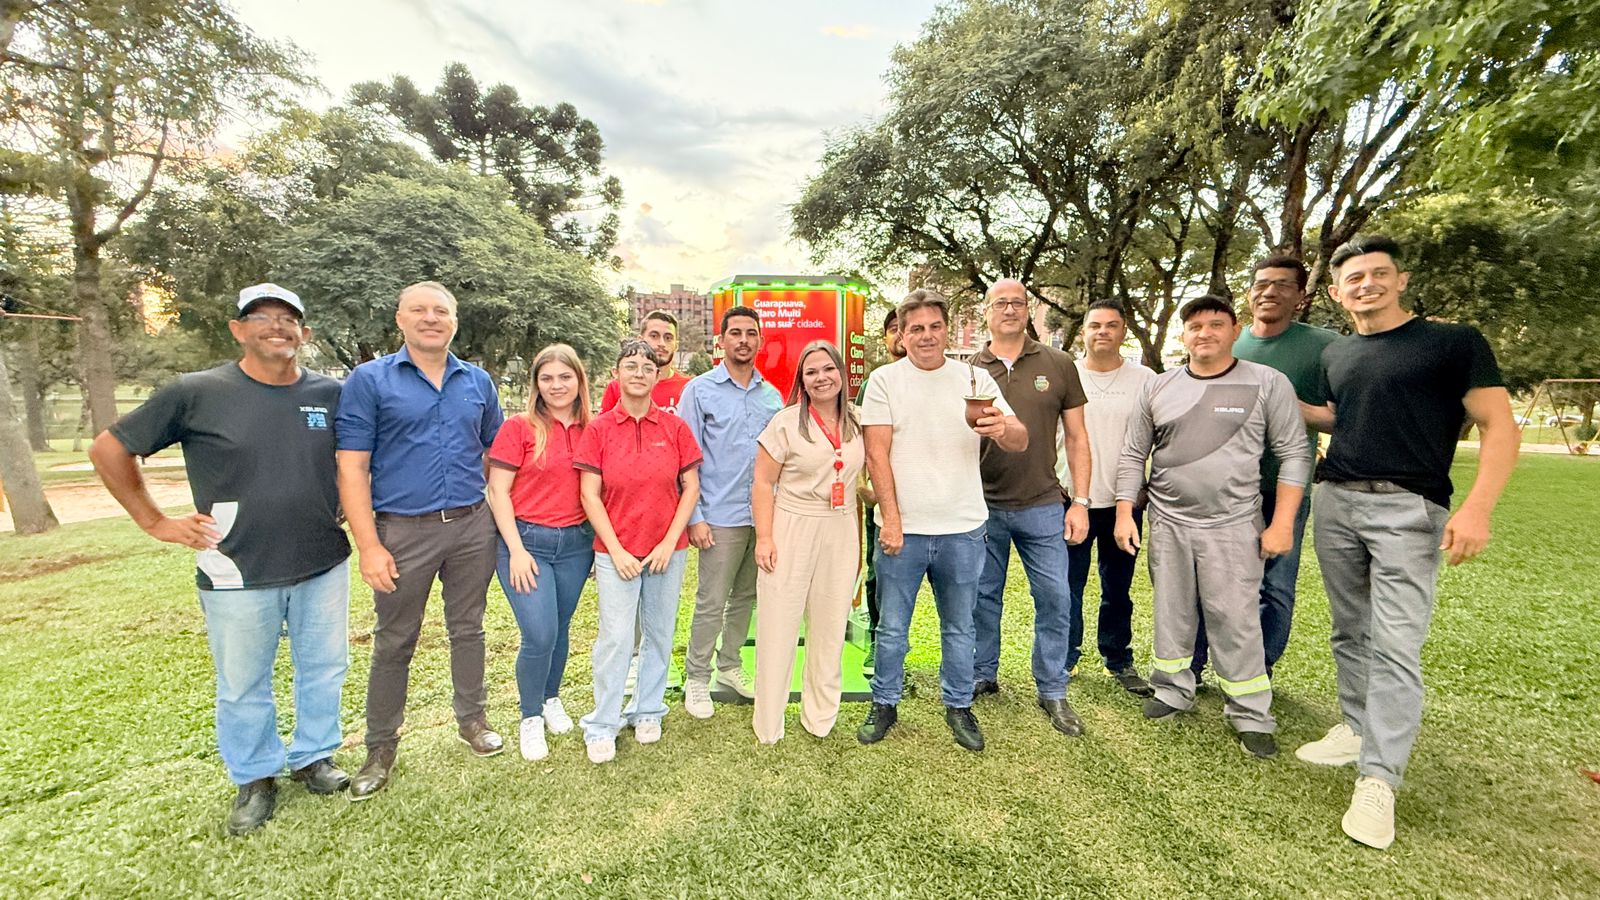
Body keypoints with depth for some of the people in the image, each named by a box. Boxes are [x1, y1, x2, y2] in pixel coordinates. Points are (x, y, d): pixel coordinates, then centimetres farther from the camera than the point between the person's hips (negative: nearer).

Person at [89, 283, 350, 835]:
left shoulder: (331, 394, 0)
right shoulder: (197, 393, -6)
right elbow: (109, 450, 4)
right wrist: (155, 522, 0)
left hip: (324, 567, 2)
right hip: (239, 576, -2)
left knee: (324, 670, 14)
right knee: (243, 686, 12)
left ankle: (313, 758, 35)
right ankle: (255, 779, 33)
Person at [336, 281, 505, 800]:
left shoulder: (478, 382, 7)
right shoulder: (369, 381, -3)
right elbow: (352, 468, -6)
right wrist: (369, 546, -12)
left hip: (473, 526, 3)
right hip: (404, 531, -2)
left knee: (468, 629, 15)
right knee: (393, 643, 10)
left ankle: (473, 719, 34)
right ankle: (381, 748, 28)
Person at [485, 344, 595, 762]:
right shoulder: (519, 427, -6)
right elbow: (498, 492, -6)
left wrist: (600, 541, 5)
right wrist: (516, 550, -10)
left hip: (576, 543, 3)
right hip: (527, 541, -3)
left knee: (560, 629, 15)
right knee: (539, 635, -7)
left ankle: (551, 699, 41)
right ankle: (531, 717, 19)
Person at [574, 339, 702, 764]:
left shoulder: (674, 427, -1)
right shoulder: (599, 428, -3)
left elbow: (691, 488, 1)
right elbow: (590, 495, -4)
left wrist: (670, 542, -6)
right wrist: (616, 550, -9)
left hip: (667, 549, 2)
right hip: (616, 550, -1)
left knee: (659, 634, 13)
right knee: (615, 638, 1)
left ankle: (648, 711, 33)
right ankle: (602, 726, 20)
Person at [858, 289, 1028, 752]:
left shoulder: (975, 379, 3)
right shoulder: (885, 380, -2)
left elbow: (1021, 443, -6)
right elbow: (876, 453, -6)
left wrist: (1004, 429, -29)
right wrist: (890, 517, -12)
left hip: (962, 530, 2)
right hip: (902, 528, -1)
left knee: (959, 628, 17)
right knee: (891, 628, 11)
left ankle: (959, 707, 35)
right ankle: (884, 705, 30)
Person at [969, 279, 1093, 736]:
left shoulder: (1058, 365, 2)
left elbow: (1076, 437, 4)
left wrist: (1080, 501, -1)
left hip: (1042, 506, 0)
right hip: (982, 506, 0)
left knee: (1055, 600, 5)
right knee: (983, 598, 13)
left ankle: (1052, 691, 24)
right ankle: (982, 677, 32)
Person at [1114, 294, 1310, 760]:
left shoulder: (1268, 383, -2)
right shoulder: (1157, 387, 5)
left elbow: (1294, 455, -2)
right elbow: (1134, 455, 8)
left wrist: (1282, 523, -8)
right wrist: (1124, 512, 3)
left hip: (1232, 525, -3)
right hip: (1167, 522, 3)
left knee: (1235, 620, 0)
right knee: (1171, 612, 13)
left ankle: (1252, 717, 17)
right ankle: (1173, 691, 30)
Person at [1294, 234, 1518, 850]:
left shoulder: (1454, 342, -1)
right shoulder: (1335, 355, 13)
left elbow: (1499, 427, -6)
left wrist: (1478, 508, -17)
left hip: (1408, 508, -5)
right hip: (1334, 502, 5)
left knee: (1395, 644, -7)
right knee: (1350, 631, 12)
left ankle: (1378, 780, -1)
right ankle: (1357, 728, 26)